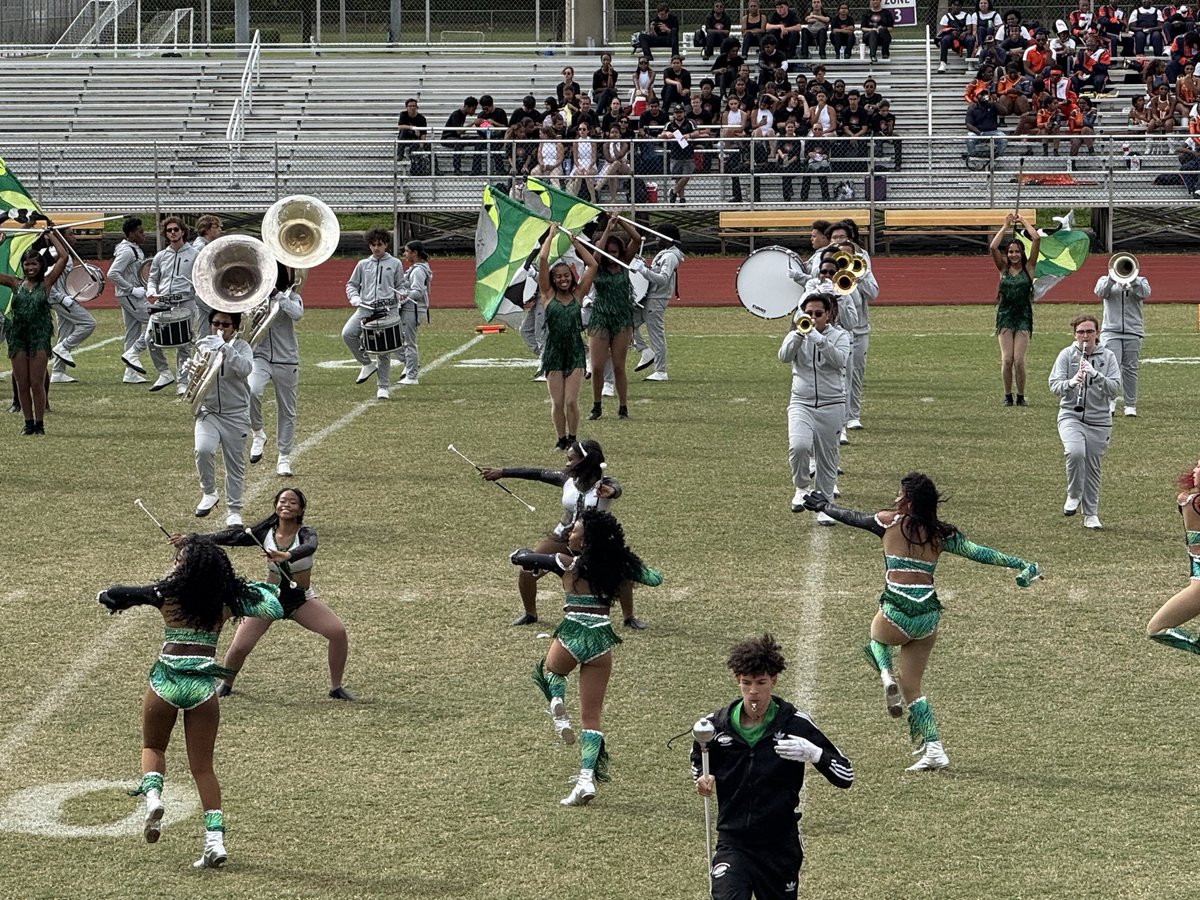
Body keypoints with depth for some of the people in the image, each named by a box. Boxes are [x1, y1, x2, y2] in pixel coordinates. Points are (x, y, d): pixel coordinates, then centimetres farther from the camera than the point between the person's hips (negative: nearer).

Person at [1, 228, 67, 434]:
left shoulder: (46, 283, 2)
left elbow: (63, 257, -3)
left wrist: (52, 236, 4)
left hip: (40, 335, -3)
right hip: (18, 336, 3)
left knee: (37, 384, -3)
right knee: (21, 384, 4)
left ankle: (40, 423, 5)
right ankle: (29, 423, 13)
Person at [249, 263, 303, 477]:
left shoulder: (291, 295, -1)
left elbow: (297, 314, -21)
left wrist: (277, 295, -27)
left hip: (286, 360, 0)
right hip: (260, 356, 0)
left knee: (287, 411, 6)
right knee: (251, 391, -29)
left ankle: (284, 458, 19)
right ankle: (258, 434, -6)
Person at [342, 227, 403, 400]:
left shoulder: (395, 264, 12)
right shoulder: (363, 265, 15)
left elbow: (400, 286, 16)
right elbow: (352, 284, 20)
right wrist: (354, 297, 0)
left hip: (387, 309, -2)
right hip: (365, 308, 2)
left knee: (384, 350, -1)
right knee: (347, 333, -23)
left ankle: (383, 387, 8)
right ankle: (367, 363, -3)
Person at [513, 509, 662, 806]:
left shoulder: (568, 564, -7)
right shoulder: (617, 566, 1)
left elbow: (519, 558, 2)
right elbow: (655, 578, 13)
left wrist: (522, 553, 25)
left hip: (571, 637, -3)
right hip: (602, 642, 3)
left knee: (549, 670, 34)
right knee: (592, 717, 10)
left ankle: (558, 711, 3)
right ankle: (586, 779, -3)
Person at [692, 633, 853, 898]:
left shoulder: (796, 724, -7)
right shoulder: (717, 725, -2)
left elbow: (845, 776, -6)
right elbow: (699, 764, 21)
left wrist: (813, 754, -24)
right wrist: (703, 780, -2)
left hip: (780, 845, 0)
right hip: (733, 843, 0)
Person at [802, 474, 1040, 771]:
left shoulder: (889, 523, 0)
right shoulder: (941, 533, 7)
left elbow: (852, 517, 14)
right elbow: (978, 552, 6)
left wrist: (824, 506, 33)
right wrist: (1021, 565, 12)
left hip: (897, 611, -4)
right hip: (928, 615, 4)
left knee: (875, 640, 33)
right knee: (912, 687, 14)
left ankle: (886, 674, 1)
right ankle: (933, 748, 4)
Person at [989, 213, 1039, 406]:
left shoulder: (1028, 268, 4)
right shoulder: (1003, 269, 8)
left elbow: (1037, 239, -4)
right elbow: (993, 247, -6)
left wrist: (1024, 222, 6)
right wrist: (1006, 226, 0)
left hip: (1023, 316, -1)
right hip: (1005, 315, 2)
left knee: (1019, 359, -10)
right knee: (1006, 359, -6)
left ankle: (1021, 396, 3)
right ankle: (1007, 395, 4)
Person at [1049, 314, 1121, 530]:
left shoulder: (1107, 357, 1)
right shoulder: (1067, 355, 0)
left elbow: (1114, 389, -8)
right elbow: (1054, 386, -6)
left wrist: (1095, 374, -23)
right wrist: (1072, 382, -26)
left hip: (1099, 420, 2)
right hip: (1070, 416, -1)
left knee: (1093, 466, 7)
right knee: (1075, 452, -27)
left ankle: (1091, 514, 22)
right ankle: (1074, 495, -3)